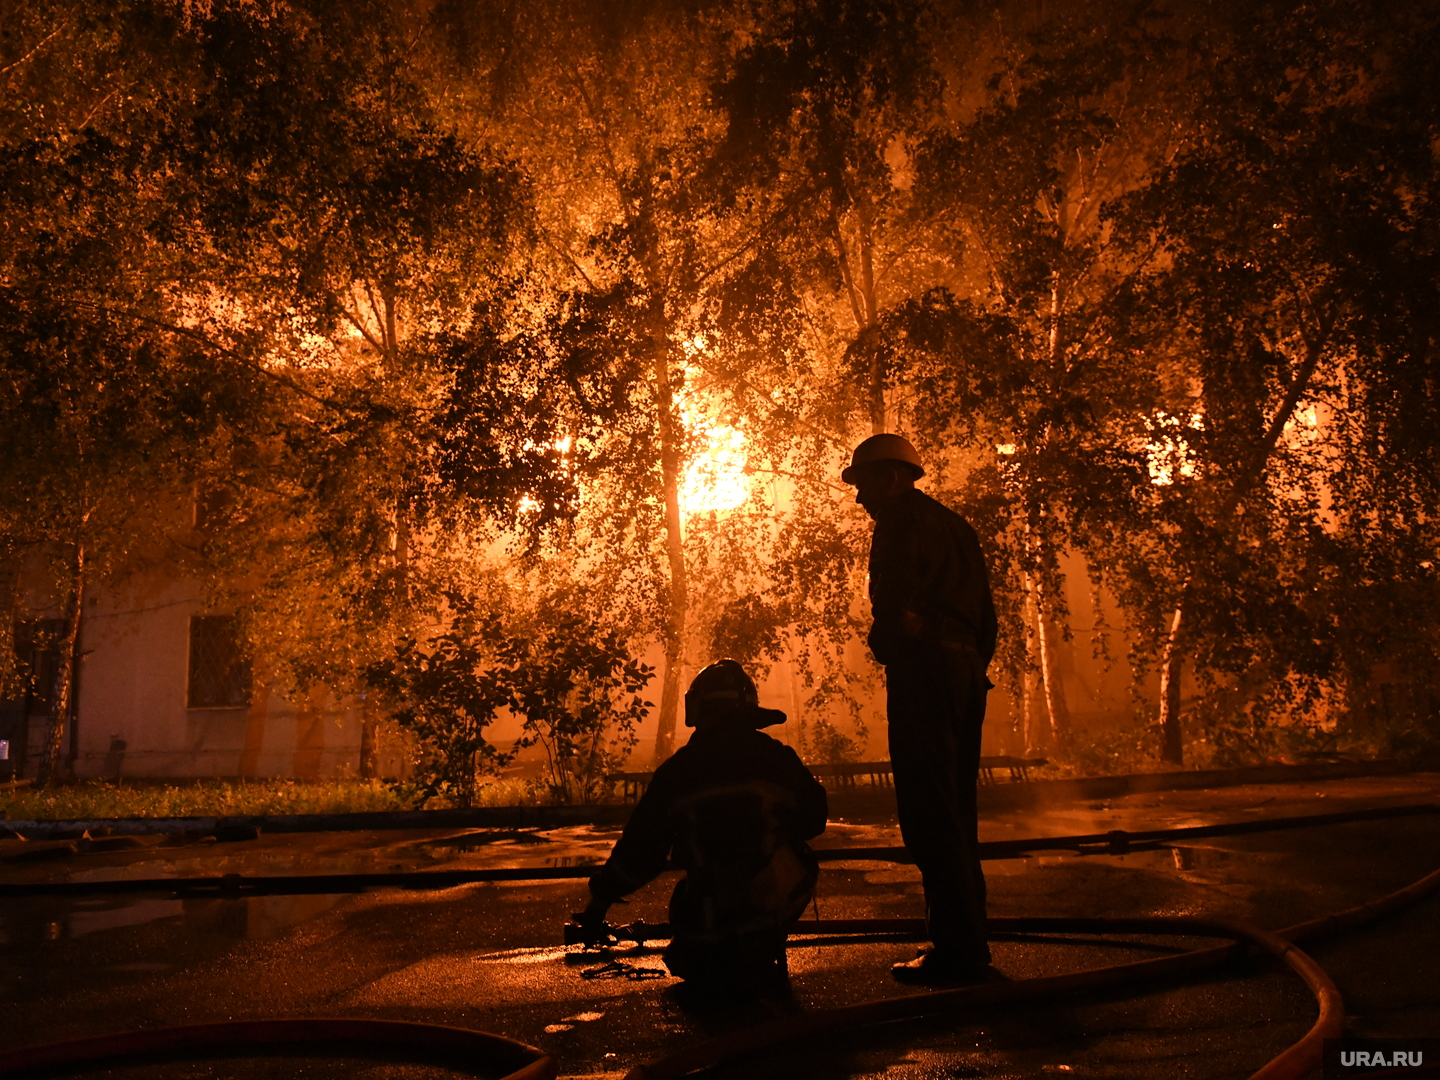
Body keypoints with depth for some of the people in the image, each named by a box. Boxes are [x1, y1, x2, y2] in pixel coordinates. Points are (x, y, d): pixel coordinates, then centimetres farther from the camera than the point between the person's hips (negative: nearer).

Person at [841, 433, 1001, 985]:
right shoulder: (955, 525, 24)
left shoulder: (902, 521, -3)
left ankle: (960, 954, -9)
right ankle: (966, 946, 17)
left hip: (923, 670, -9)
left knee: (929, 816, -8)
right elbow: (985, 613, 20)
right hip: (967, 670, 9)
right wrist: (974, 661, 18)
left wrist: (884, 646, 1)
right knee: (955, 815, 13)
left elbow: (897, 599, -16)